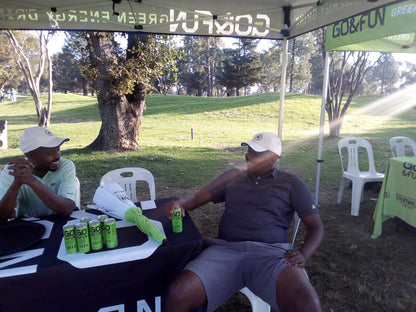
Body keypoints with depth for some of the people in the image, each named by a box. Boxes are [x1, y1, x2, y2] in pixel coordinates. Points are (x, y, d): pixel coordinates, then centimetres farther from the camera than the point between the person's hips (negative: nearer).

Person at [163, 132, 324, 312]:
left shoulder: (290, 183, 15)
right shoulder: (233, 176, 22)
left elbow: (316, 227, 11)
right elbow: (196, 198, 21)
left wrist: (302, 256, -10)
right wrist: (179, 204, -4)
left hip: (271, 252, -1)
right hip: (225, 249, 2)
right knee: (178, 294, -26)